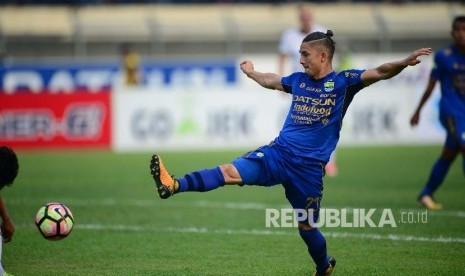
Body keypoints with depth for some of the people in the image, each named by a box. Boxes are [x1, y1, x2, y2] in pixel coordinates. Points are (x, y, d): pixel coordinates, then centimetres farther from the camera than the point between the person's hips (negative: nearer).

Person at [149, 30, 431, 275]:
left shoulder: (343, 81, -3)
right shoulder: (298, 80, 13)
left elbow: (380, 72, -15)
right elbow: (269, 81, 35)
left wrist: (404, 62, -33)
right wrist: (251, 72, 52)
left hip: (309, 167, -4)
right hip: (277, 153, 4)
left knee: (307, 225, 8)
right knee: (230, 171, -16)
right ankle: (174, 185, -30)